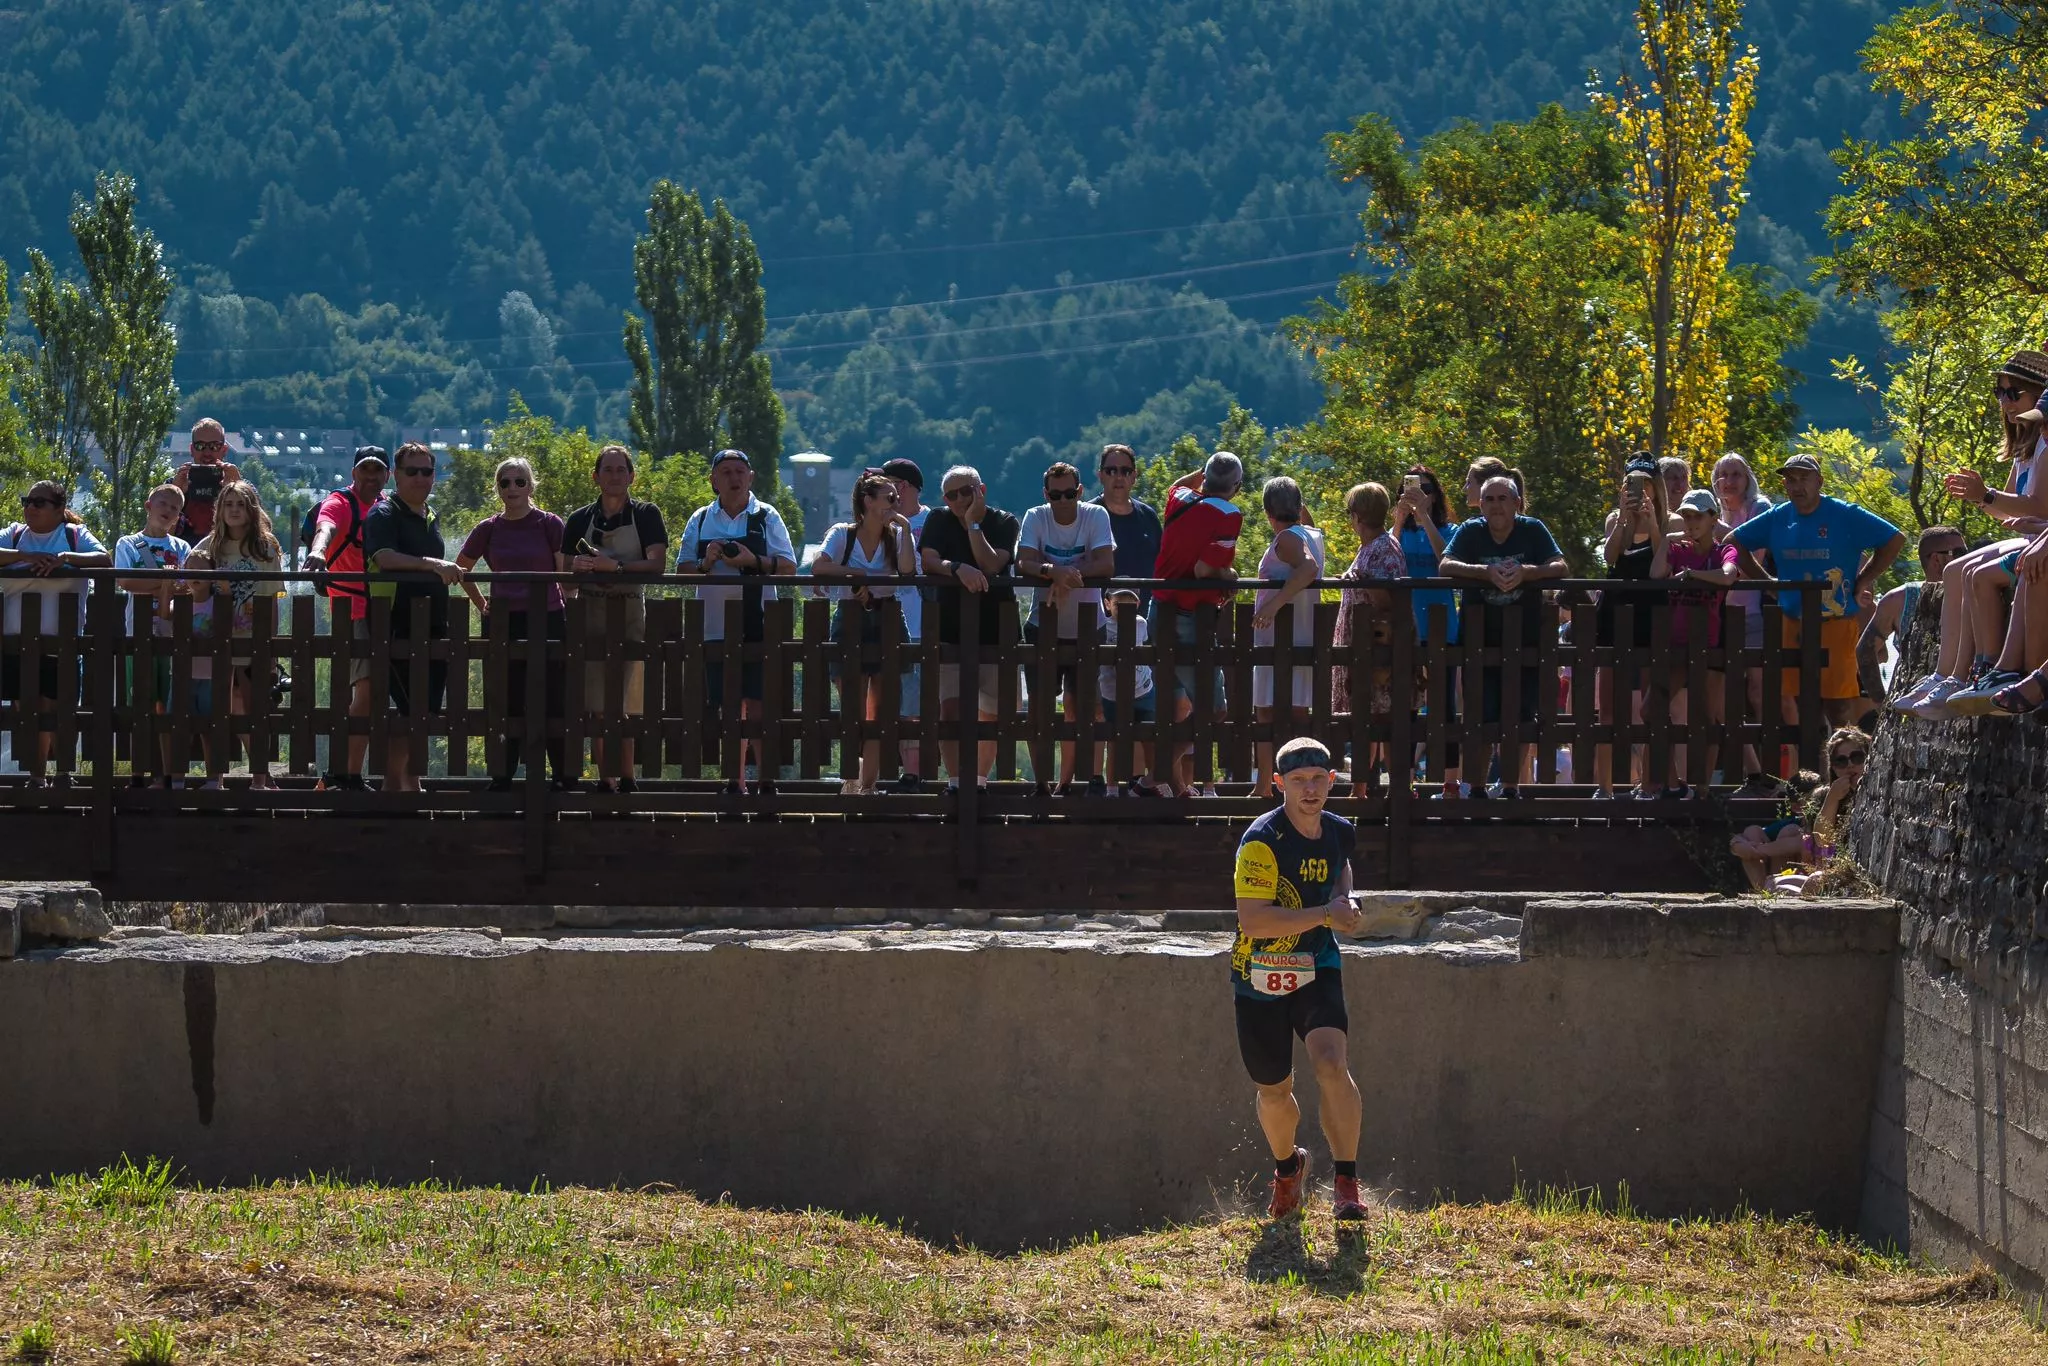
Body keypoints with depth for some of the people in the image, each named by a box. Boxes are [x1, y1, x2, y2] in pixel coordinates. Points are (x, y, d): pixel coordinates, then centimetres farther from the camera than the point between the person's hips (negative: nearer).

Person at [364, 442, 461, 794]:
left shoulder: (430, 517, 19)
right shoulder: (384, 515, -6)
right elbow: (384, 557, -26)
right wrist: (431, 564, -35)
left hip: (433, 627, 8)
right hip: (399, 627, -8)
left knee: (427, 710, 8)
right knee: (413, 709, -14)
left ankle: (410, 781, 17)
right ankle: (394, 783, -10)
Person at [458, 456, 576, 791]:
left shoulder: (550, 525, 0)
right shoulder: (488, 530, 8)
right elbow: (461, 569, 21)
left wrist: (570, 612, -5)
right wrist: (481, 603, 14)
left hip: (547, 622, -2)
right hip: (504, 624, 2)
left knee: (553, 702, -3)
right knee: (508, 703, 3)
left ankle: (566, 776, 1)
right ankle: (503, 778, 6)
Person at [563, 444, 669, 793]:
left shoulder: (646, 515, 4)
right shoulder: (580, 520, 11)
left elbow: (657, 564, -8)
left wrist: (615, 565, -19)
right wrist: (578, 567, -12)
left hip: (631, 612, -2)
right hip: (591, 613, 2)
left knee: (626, 706, -6)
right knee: (596, 705, -3)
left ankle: (625, 777, 0)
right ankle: (605, 779, 0)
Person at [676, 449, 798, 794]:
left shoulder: (766, 517, 5)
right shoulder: (700, 520, 12)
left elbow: (789, 567, 1)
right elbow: (683, 570, 11)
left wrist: (754, 561, -16)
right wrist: (706, 564, -10)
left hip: (758, 626, -3)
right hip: (715, 626, 3)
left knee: (759, 703, -8)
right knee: (728, 707, 5)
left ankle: (768, 779, -7)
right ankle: (734, 781, 10)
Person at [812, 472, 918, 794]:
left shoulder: (898, 535, 7)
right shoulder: (842, 534, 2)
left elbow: (907, 570, -12)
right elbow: (818, 566, -14)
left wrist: (904, 527, -10)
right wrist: (856, 574, -13)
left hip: (887, 625, 1)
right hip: (850, 625, -1)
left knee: (879, 714, -1)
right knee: (852, 711, -3)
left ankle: (867, 784, 2)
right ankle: (851, 777, 6)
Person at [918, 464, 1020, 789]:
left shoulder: (1005, 524, -1)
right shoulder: (940, 520, 4)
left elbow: (991, 566, -17)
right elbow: (928, 561, -10)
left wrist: (973, 522, -14)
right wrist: (959, 569, -28)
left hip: (995, 629, 0)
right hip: (950, 630, 0)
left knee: (991, 713, 6)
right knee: (951, 707, -15)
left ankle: (980, 781, 21)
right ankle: (955, 783, -19)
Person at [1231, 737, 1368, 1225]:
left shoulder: (1339, 833, 1)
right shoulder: (1262, 841, -19)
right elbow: (1252, 920, -27)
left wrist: (1346, 902, 5)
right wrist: (1326, 915, -25)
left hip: (1316, 969, 2)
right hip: (1260, 976, -2)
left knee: (1331, 1064, -22)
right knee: (1274, 1090, 10)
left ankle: (1347, 1184, -13)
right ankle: (1287, 1167, 41)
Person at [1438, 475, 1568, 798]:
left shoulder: (1533, 530, 0)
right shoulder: (1471, 532, -1)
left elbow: (1560, 567, -9)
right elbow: (1446, 566, -13)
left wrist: (1526, 572, -26)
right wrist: (1486, 572, -27)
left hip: (1524, 640, 1)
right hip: (1480, 640, -1)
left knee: (1518, 717, 4)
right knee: (1481, 717, -4)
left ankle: (1510, 787, 13)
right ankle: (1476, 787, 5)